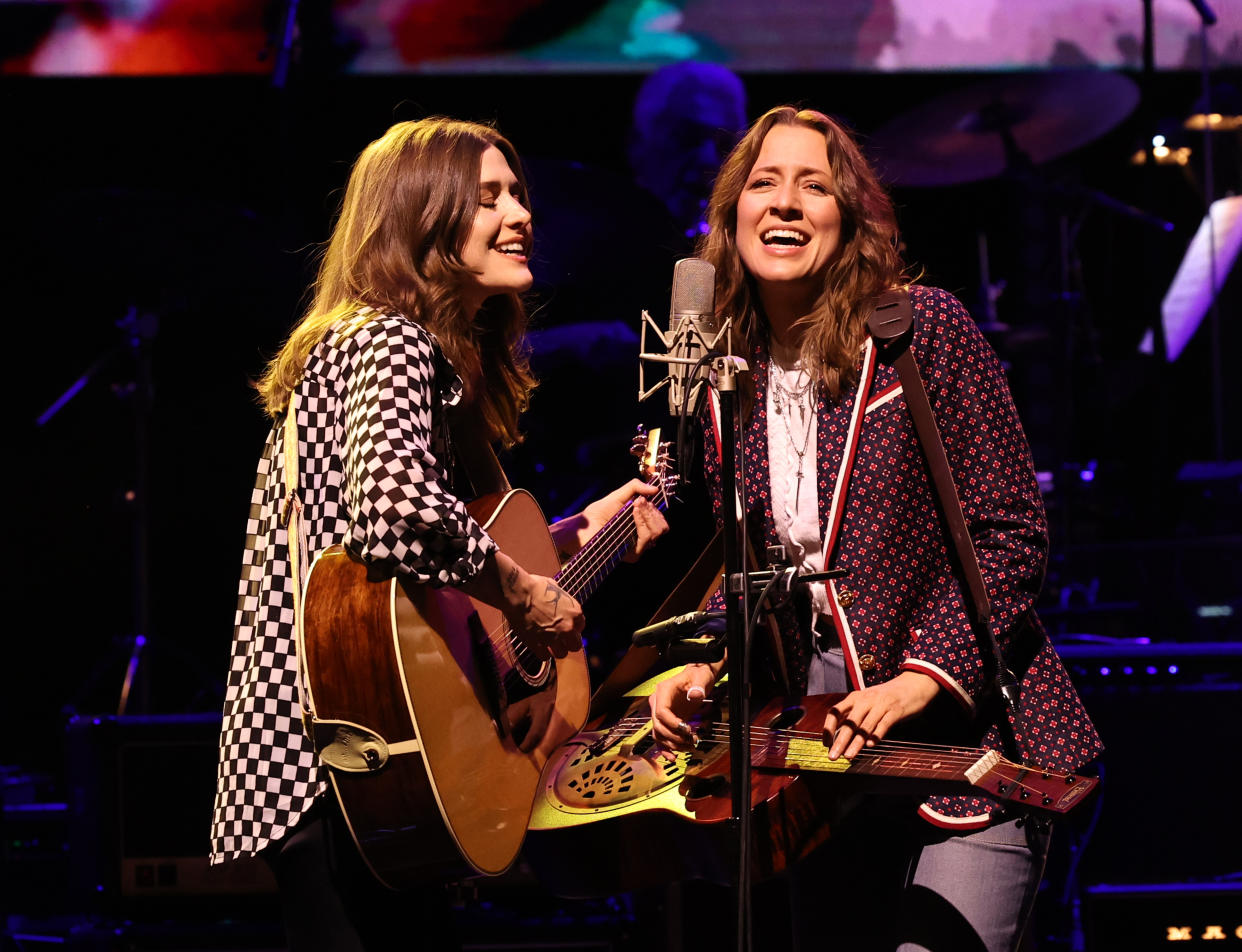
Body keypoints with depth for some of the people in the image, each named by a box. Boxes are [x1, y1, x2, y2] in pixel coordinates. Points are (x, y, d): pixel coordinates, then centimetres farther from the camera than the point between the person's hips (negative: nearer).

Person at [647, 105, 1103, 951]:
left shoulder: (924, 327, -7)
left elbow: (1012, 536, -9)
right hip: (823, 740, 5)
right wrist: (704, 670, -2)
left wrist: (924, 676, -19)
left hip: (964, 723, -5)